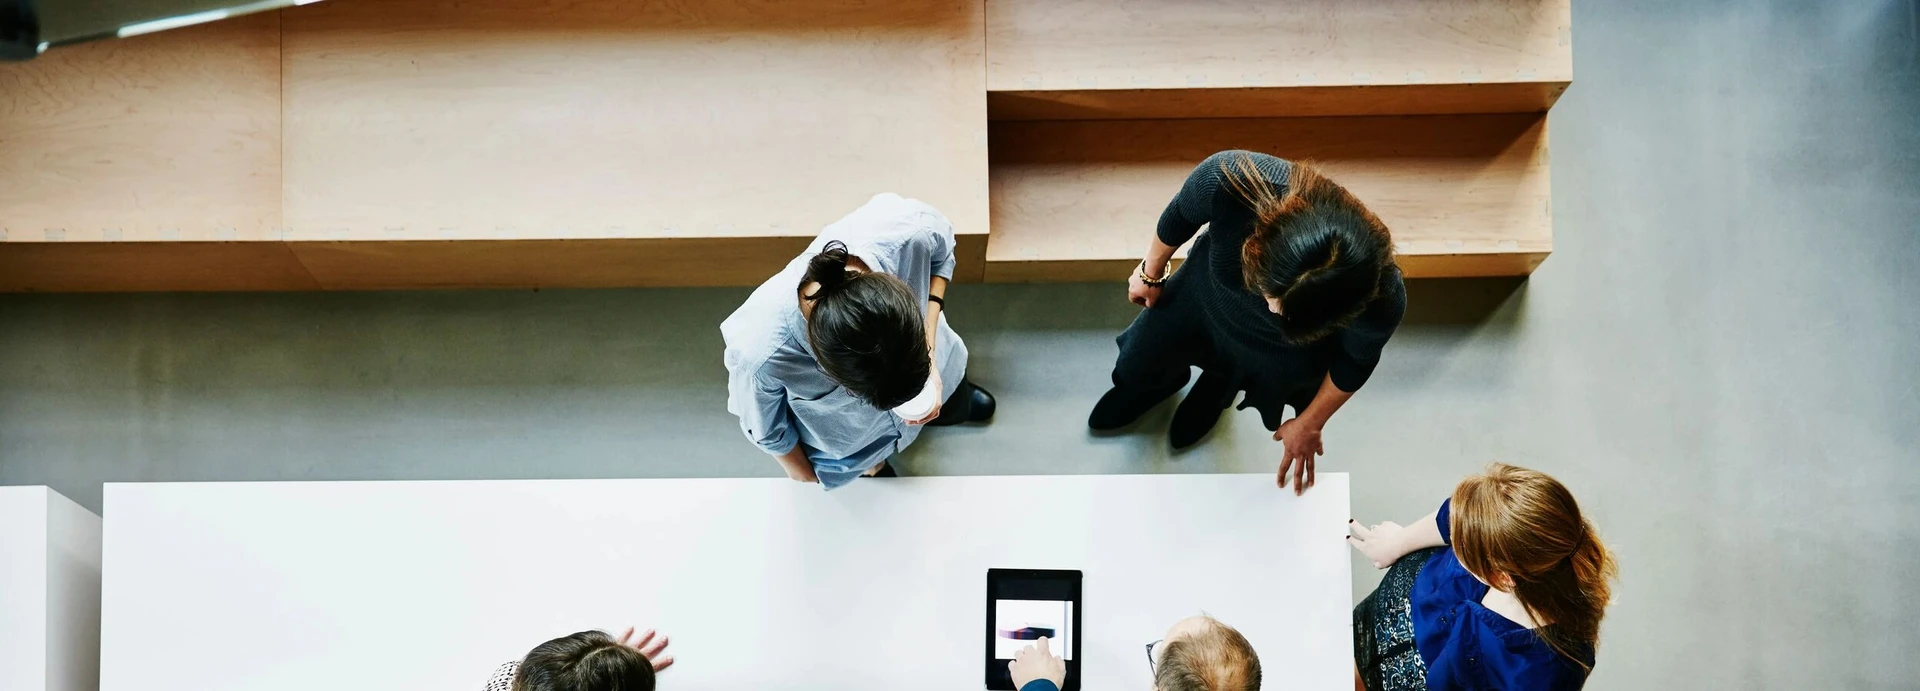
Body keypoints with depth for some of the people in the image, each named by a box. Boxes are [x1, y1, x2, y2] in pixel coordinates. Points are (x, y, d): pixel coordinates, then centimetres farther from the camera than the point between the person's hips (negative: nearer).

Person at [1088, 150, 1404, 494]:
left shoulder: (1381, 300, -43)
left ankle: (1215, 392, 65)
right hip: (1206, 294, 2)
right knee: (1139, 365, 28)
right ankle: (1163, 382, 64)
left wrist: (1308, 425, 0)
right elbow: (1179, 216, -18)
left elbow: (1357, 360, -17)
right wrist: (1151, 273, 2)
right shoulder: (1228, 181, -45)